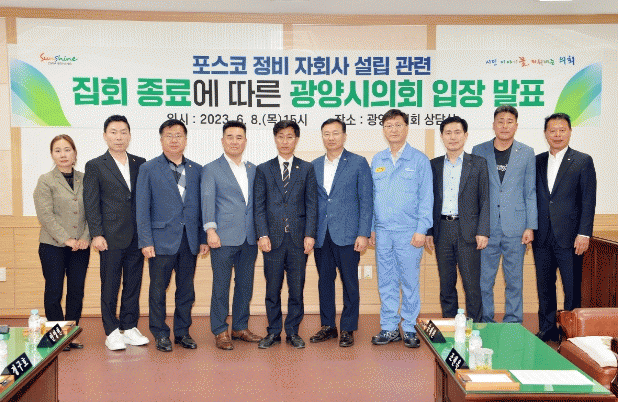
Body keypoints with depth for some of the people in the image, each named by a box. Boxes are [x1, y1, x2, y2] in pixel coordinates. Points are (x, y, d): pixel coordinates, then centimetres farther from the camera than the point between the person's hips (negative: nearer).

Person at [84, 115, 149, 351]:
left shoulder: (140, 163, 11)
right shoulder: (95, 166, 2)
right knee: (110, 285, 3)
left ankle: (129, 328, 21)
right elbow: (91, 203, -2)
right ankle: (112, 332, 12)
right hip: (111, 237, -3)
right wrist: (96, 234, -9)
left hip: (136, 236, 4)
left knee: (133, 283, 9)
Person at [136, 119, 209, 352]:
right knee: (158, 290, 4)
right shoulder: (148, 169, 2)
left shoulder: (196, 170, 11)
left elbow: (201, 207, 11)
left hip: (189, 241, 3)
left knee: (186, 290, 9)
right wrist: (146, 242, -9)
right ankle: (160, 335, 18)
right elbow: (142, 209, -2)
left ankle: (182, 332, 23)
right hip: (162, 240, -3)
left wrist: (203, 238, 5)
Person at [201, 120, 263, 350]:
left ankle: (240, 327, 23)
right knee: (221, 286, 0)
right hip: (224, 237, -4)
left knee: (245, 284, 10)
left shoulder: (253, 170, 15)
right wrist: (210, 230, -17)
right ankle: (220, 332, 10)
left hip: (249, 238, 5)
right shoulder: (211, 169, 3)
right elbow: (207, 200, -6)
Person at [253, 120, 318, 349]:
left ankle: (293, 332, 17)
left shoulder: (306, 169, 9)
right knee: (272, 289, 5)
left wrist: (310, 235, -4)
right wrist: (263, 235, -6)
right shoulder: (263, 170, 8)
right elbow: (259, 206, 4)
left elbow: (311, 205, 5)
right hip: (272, 237, 0)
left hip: (298, 238, 0)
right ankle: (273, 332, 18)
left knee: (297, 288, 5)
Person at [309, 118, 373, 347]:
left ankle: (348, 329, 13)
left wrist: (364, 234, -9)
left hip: (347, 234, -4)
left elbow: (366, 200, -2)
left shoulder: (358, 163, 0)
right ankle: (328, 326, 22)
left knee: (350, 283, 1)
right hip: (321, 235, 4)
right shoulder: (314, 166, 12)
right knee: (324, 281, 10)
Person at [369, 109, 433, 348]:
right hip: (383, 231, 4)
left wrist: (421, 230, -9)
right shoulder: (377, 161, 12)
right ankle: (389, 328, 17)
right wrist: (370, 228, 8)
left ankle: (409, 329, 13)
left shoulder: (419, 160, 1)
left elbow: (426, 198, -2)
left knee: (410, 282, 1)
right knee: (386, 283, 8)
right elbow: (371, 197, 14)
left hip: (409, 232, -3)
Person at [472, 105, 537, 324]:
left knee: (514, 280, 6)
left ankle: (513, 324, 18)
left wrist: (530, 226, 0)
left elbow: (530, 192, 7)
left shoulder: (526, 153, 7)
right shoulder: (479, 151, 6)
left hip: (515, 226, 0)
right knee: (484, 279, 3)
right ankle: (484, 324, 16)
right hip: (486, 227, 0)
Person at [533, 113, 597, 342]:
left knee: (572, 288, 1)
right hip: (542, 237, 4)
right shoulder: (537, 162, 11)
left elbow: (589, 200, -3)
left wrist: (584, 234, -10)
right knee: (544, 287, 11)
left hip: (569, 237, -4)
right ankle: (547, 331, 23)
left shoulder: (583, 161, 0)